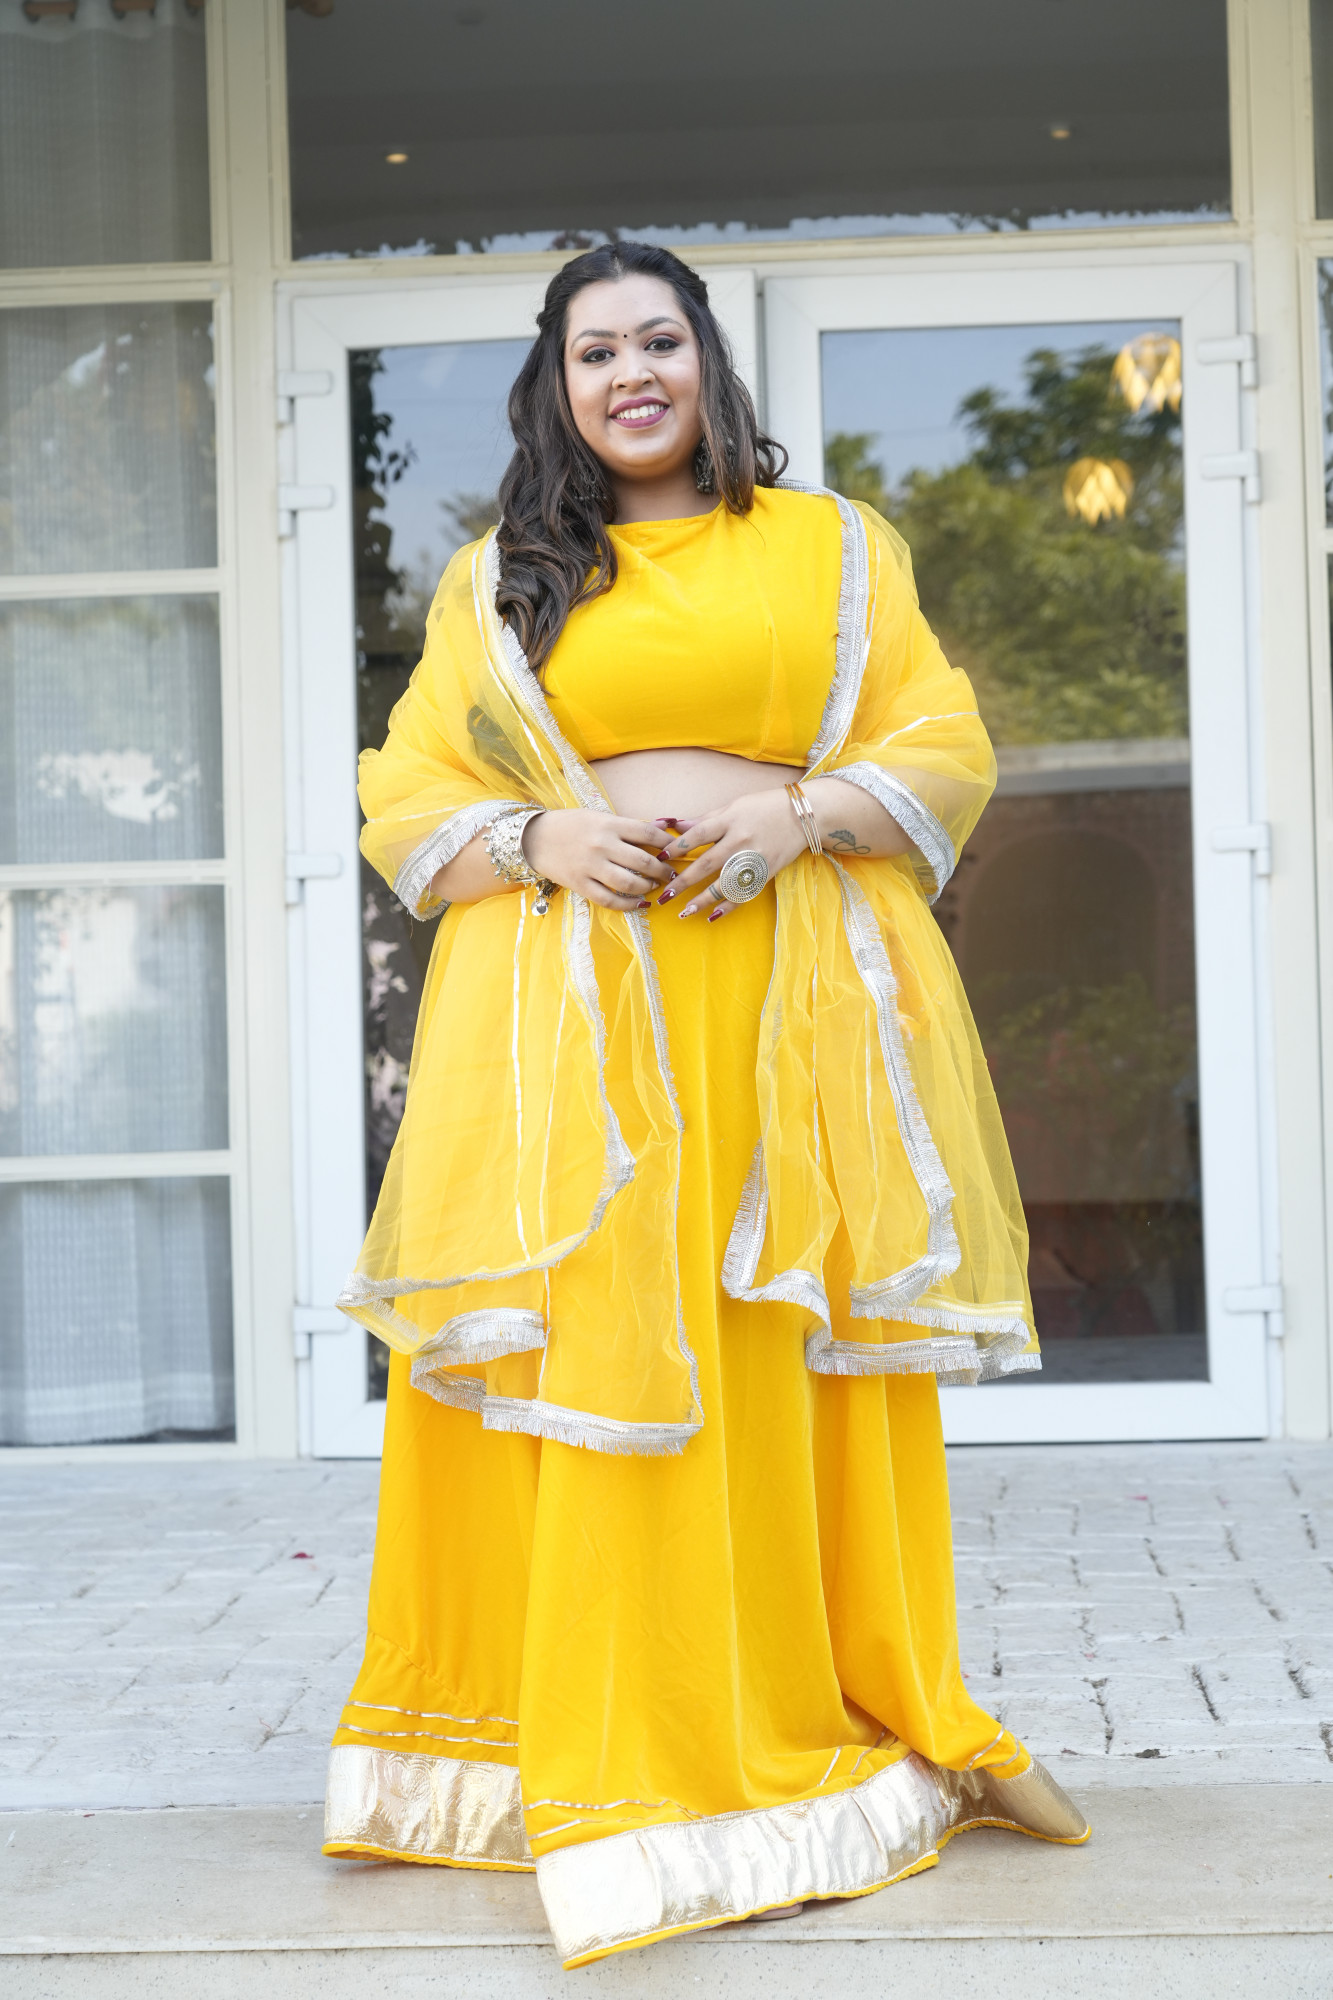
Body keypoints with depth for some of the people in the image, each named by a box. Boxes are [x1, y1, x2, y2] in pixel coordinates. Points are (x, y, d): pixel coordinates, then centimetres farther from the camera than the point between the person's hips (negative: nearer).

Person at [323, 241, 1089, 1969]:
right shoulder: (495, 581, 16)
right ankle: (618, 1762, 3)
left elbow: (944, 752, 9)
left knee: (797, 1381, -1)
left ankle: (843, 1726, 11)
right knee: (593, 1363, -6)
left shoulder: (835, 548, 16)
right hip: (568, 1018, 0)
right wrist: (546, 840, -9)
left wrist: (795, 814, -9)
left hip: (798, 1008, 0)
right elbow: (408, 803, 11)